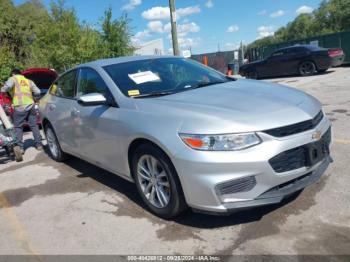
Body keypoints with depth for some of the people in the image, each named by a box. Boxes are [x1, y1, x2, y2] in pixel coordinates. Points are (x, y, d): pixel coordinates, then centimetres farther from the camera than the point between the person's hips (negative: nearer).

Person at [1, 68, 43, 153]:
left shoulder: (13, 79, 8)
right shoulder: (28, 81, 22)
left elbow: (8, 86, -13)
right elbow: (38, 92, 16)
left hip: (20, 106, -4)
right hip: (31, 105, 5)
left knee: (18, 127, 3)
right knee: (34, 125, 12)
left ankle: (20, 147, 0)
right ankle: (39, 144, 15)